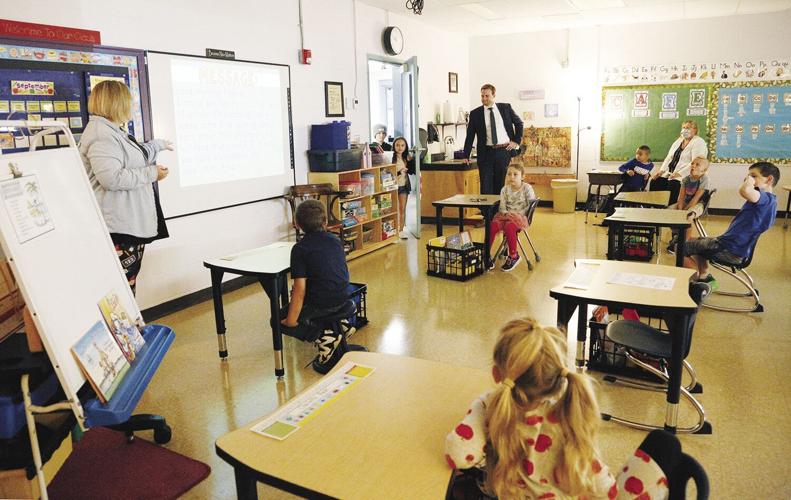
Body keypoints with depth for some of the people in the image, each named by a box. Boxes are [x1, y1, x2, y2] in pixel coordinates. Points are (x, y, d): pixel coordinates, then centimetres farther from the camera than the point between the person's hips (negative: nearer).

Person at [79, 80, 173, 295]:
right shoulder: (102, 134, -13)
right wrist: (151, 173, -14)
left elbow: (138, 156, 38)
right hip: (119, 227, -11)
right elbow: (111, 178, -24)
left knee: (128, 286, 9)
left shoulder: (114, 131, 21)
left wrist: (159, 144, 52)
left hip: (132, 224, 11)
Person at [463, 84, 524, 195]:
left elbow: (519, 124, 15)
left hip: (504, 151, 1)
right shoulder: (475, 113, 3)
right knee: (486, 187, -4)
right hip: (486, 153, -1)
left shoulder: (505, 108, 5)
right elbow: (470, 136, 4)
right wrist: (466, 156, 0)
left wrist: (516, 141, 4)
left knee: (500, 185, 5)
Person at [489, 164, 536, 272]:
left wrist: (519, 213, -16)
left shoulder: (527, 188, -2)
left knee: (509, 226, -36)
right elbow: (502, 207, 7)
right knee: (492, 225, -26)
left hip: (521, 216, -4)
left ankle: (513, 256, -17)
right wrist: (506, 213, -14)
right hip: (506, 215, 4)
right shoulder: (505, 189, 8)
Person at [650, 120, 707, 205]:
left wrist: (680, 173, -25)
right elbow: (669, 157, 18)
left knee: (673, 185, -34)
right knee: (654, 182, -14)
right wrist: (662, 170, 1)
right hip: (669, 173, 7)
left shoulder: (698, 142, -5)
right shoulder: (678, 141, 19)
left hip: (684, 176, -7)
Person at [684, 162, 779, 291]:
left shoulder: (766, 198, -20)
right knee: (695, 242, 30)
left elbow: (744, 190, -43)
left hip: (730, 251, -11)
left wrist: (749, 181, -24)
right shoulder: (768, 201, 12)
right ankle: (705, 277, 20)